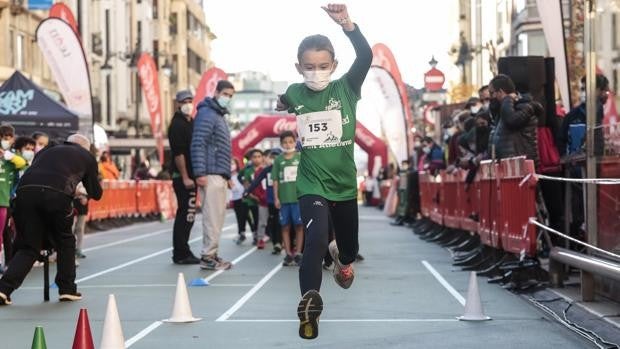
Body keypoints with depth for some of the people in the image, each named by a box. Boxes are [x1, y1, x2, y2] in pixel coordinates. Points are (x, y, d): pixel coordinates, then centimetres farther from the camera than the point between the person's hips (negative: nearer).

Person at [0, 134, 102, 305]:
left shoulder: (47, 150, 33)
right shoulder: (87, 157, 25)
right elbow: (96, 194, 29)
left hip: (25, 190, 3)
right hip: (56, 194, -3)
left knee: (28, 246, 11)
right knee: (65, 241, 20)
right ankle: (67, 289, 22)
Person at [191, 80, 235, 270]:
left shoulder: (219, 115, 22)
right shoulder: (207, 114, -8)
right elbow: (198, 144, -17)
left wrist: (227, 175, 22)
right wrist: (200, 173, -22)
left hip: (220, 175, 10)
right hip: (211, 175, -10)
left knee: (217, 216, 11)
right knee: (212, 216, -10)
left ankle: (211, 253, 15)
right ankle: (207, 256, -8)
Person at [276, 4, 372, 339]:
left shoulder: (345, 88, -9)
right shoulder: (295, 93, -4)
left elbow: (366, 56, -29)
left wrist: (347, 24, -41)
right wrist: (282, 105, 4)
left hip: (345, 184, 1)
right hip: (312, 185, -1)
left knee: (350, 248, 21)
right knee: (316, 240, -28)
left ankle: (340, 257, 58)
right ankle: (309, 305, -24)